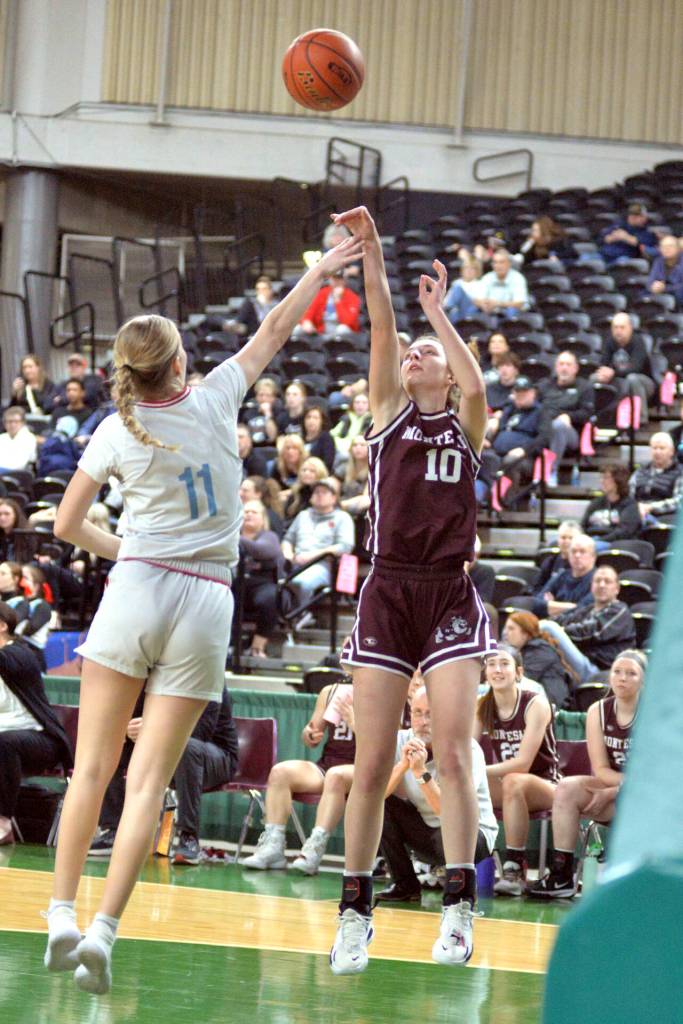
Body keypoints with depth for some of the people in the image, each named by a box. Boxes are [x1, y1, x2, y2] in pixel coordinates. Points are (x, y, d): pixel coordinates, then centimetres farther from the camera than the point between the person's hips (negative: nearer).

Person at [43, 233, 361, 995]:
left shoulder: (115, 432, -1)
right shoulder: (213, 402, -1)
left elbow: (67, 525, 7)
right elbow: (275, 329, 13)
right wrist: (325, 267, 24)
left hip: (135, 590, 0)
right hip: (205, 604, 0)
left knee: (93, 767, 7)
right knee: (148, 781, -3)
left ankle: (62, 918, 2)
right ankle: (102, 930, -12)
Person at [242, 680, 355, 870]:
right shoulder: (330, 692, 15)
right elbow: (310, 742, 19)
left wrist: (354, 722, -20)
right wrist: (310, 735, -5)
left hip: (359, 769, -5)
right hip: (325, 765, 5)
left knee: (336, 775, -38)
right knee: (280, 771, -19)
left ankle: (315, 849, -44)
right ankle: (272, 847, -25)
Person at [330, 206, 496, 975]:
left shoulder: (466, 425, 12)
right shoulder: (389, 411, 12)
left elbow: (476, 384, -10)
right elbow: (381, 327, 0)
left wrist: (437, 310, -2)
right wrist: (370, 250, -9)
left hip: (449, 595, -1)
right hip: (387, 592, 1)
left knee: (452, 751, -12)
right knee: (372, 763, -1)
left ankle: (459, 905, -14)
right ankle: (354, 911, 6)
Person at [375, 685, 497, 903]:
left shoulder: (467, 749, -22)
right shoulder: (399, 741, -9)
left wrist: (421, 772, -41)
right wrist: (402, 764, -36)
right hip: (424, 829, 5)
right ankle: (404, 885, -5)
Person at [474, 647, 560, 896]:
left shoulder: (535, 704, -14)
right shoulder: (482, 706, 2)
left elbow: (523, 763, -23)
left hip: (544, 786, -5)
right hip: (505, 788, 5)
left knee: (513, 782, -38)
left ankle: (515, 869, -34)